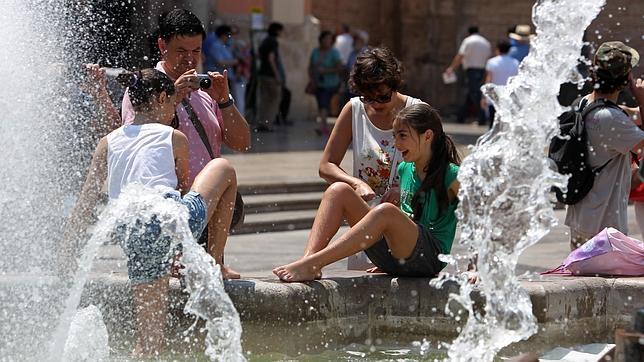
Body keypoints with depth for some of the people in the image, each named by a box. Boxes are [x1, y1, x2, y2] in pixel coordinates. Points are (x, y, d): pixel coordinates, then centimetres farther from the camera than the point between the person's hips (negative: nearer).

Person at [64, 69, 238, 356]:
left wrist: (67, 251, 29)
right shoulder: (175, 138, 14)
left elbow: (85, 205, 22)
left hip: (133, 241, 4)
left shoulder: (108, 143, 22)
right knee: (223, 168, 23)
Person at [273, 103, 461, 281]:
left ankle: (311, 264, -41)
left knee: (386, 211, -36)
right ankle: (310, 256, -28)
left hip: (429, 260, -7)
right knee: (339, 190, -4)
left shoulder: (451, 176, -7)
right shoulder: (404, 170, 15)